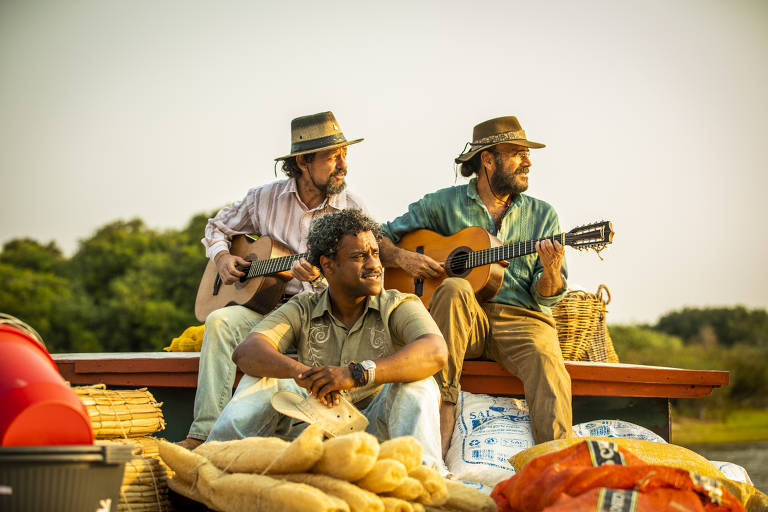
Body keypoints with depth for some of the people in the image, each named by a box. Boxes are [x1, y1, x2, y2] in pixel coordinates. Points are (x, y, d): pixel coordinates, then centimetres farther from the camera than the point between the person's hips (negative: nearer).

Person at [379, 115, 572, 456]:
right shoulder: (444, 204, 11)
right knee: (454, 288, -34)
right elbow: (380, 239, 14)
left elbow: (547, 296, 8)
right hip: (463, 318, 0)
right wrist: (403, 258, -7)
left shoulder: (542, 215, 16)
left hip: (520, 318, 1)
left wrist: (551, 274, -16)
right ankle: (443, 411, -33)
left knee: (547, 360, -32)